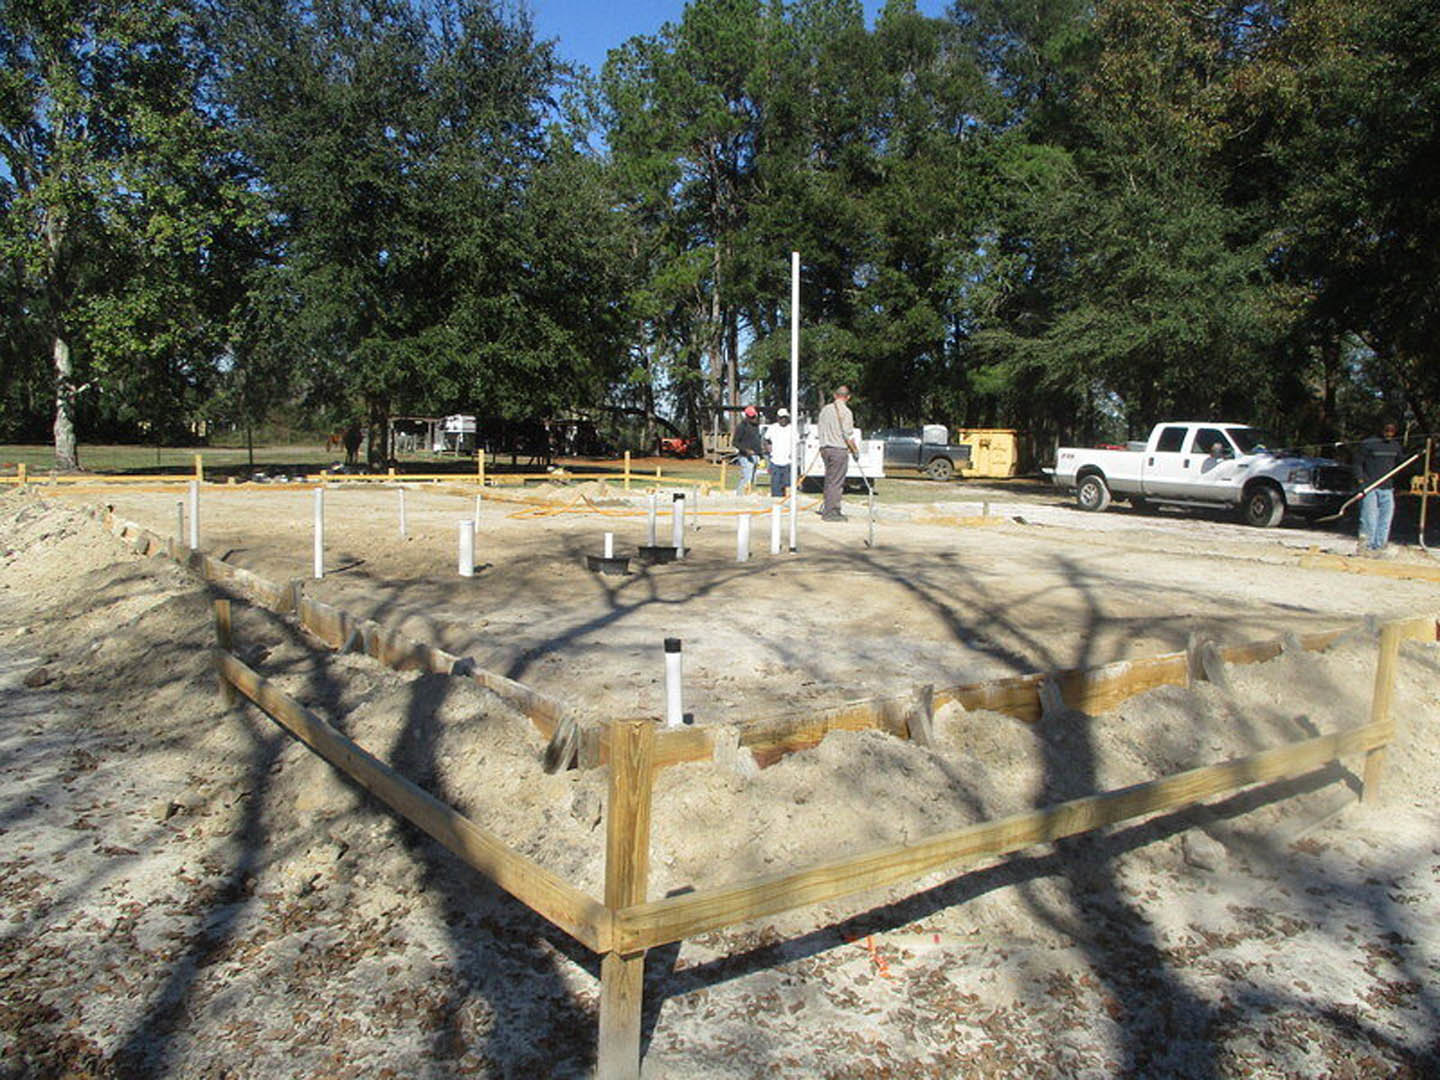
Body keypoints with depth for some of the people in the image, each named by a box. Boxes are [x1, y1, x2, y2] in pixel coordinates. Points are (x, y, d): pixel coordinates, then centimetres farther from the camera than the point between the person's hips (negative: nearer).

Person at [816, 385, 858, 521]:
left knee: (830, 480, 15)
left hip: (825, 448, 7)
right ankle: (830, 513, -5)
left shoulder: (825, 409, 11)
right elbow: (848, 435, -12)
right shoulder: (846, 411, -10)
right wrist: (855, 450, -1)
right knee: (836, 482, -4)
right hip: (839, 449, -7)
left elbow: (819, 428, 16)